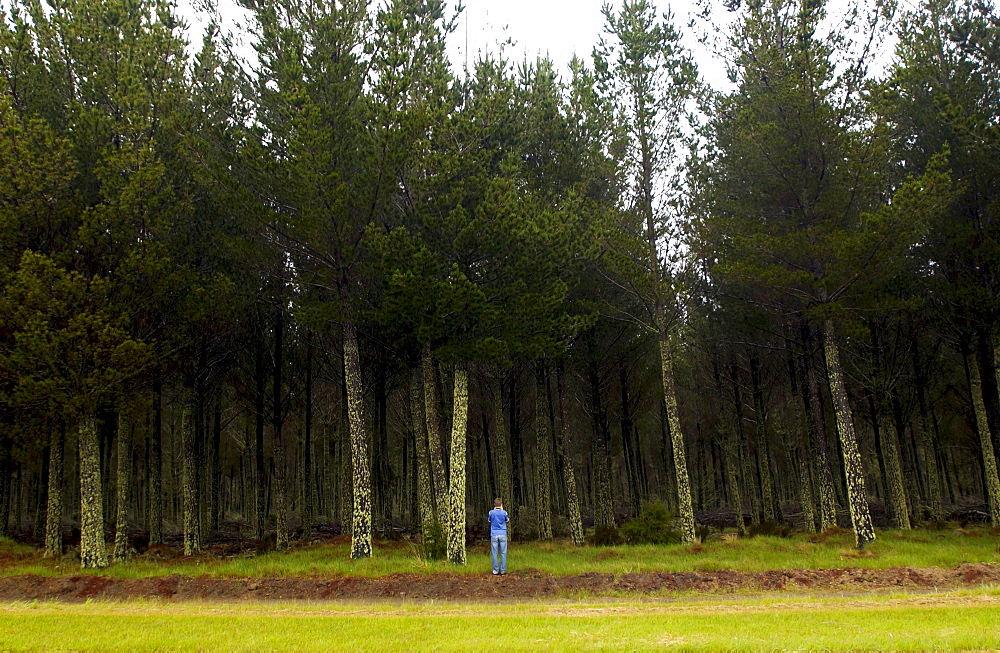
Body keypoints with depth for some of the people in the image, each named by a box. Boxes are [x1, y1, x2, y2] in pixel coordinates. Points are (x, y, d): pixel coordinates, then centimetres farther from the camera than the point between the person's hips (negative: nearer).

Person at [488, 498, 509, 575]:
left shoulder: (491, 512, -4)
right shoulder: (504, 512, -4)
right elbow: (507, 520, 17)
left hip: (494, 535, 0)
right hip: (503, 535, 0)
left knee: (494, 553, 4)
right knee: (503, 553, 4)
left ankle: (495, 570, 5)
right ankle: (503, 570, 4)